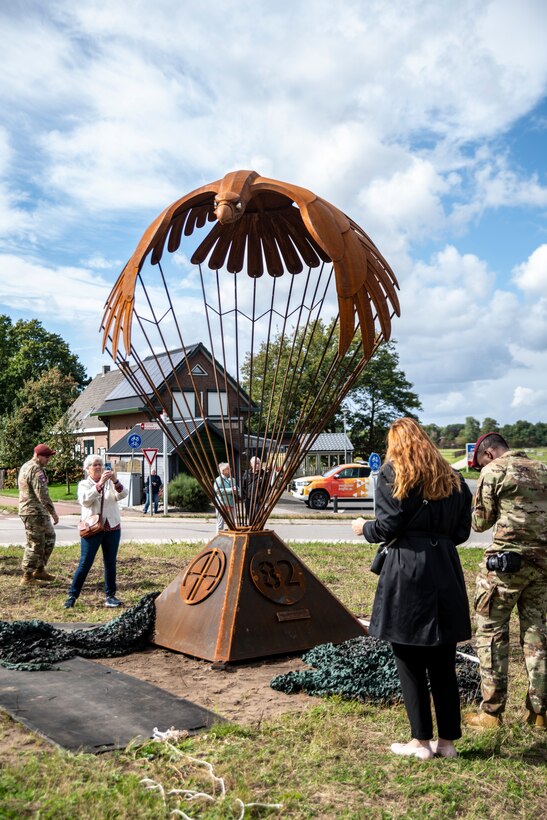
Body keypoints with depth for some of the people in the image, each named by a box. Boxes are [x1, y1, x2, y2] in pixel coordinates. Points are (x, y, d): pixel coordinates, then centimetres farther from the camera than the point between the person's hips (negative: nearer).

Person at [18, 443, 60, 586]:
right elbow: (42, 494, -24)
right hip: (35, 512, -10)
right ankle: (27, 577, 5)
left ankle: (39, 570, 24)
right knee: (35, 544, -2)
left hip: (27, 509, 10)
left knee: (49, 538, 17)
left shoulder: (25, 466, 15)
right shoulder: (36, 470, -18)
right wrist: (53, 512, -18)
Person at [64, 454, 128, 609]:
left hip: (112, 528, 3)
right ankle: (72, 596, 5)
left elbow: (123, 495, -9)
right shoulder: (84, 484, 3)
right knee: (85, 563, -4)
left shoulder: (110, 482, 8)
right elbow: (85, 500, -17)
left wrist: (115, 481, -27)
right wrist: (99, 484, -28)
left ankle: (110, 596, 15)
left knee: (110, 563, 7)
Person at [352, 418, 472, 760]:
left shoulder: (393, 473, -3)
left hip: (406, 571, -5)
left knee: (410, 662, 8)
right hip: (445, 570, 5)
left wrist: (365, 528, 10)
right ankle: (447, 741, 23)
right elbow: (462, 530, 10)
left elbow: (388, 527, -9)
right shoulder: (452, 477, 12)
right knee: (443, 663, 13)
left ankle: (422, 741, 16)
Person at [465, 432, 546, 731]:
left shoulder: (493, 472, -5)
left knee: (491, 633, 4)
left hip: (507, 560, -6)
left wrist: (476, 513, 16)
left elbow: (480, 522, -3)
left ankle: (491, 711, 7)